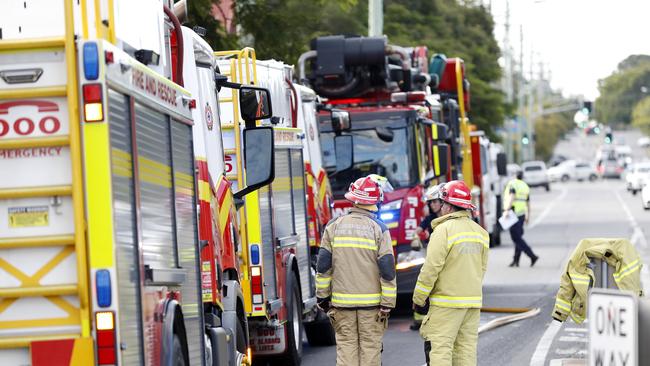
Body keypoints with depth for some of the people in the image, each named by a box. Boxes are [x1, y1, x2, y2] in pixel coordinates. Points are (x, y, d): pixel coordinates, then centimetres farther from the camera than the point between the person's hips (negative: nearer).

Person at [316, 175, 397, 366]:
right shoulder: (378, 228, -5)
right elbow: (387, 269, -8)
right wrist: (387, 303, -4)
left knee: (346, 346, 6)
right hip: (371, 302, -2)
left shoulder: (334, 226, 2)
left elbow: (323, 266, 2)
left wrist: (322, 296, 11)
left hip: (342, 300, 2)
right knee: (370, 347, 3)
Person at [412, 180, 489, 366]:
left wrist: (418, 299, -6)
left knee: (439, 347, -6)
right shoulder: (480, 232, 11)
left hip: (447, 302, -7)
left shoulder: (444, 230, -13)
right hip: (473, 301, 7)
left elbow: (431, 269, -14)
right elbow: (482, 269, 15)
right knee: (467, 347, 10)